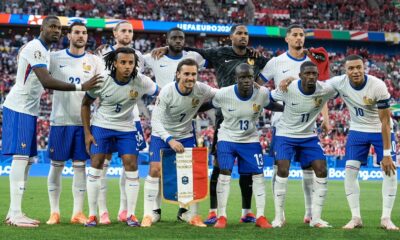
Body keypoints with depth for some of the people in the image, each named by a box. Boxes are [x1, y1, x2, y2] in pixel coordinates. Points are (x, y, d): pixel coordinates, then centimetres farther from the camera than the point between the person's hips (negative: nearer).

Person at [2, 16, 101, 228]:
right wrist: (80, 87, -29)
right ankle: (15, 214, -14)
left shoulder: (43, 50, 16)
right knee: (21, 157, -13)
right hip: (19, 108, -10)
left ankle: (14, 213, 11)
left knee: (28, 159, 9)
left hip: (28, 110, 10)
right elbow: (46, 82, -27)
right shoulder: (36, 49, -16)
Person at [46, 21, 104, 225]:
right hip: (60, 119, -1)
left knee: (80, 166, 3)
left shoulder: (95, 61, 7)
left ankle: (78, 212, 8)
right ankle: (54, 212, 8)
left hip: (84, 121, 1)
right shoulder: (55, 58, 4)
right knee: (56, 165, 1)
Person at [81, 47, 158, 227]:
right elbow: (85, 104, -4)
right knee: (96, 164, -7)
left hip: (126, 128, 1)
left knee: (131, 165, -8)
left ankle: (131, 214, 2)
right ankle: (92, 215, 0)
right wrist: (87, 132, -7)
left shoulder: (141, 82, -19)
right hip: (101, 125, -1)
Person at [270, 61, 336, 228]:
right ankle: (279, 217, -6)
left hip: (309, 136, 3)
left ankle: (316, 218, 3)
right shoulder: (288, 89, -23)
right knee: (283, 170, -19)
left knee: (322, 171, -8)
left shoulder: (325, 90, -19)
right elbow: (268, 98, -4)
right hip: (286, 134, -3)